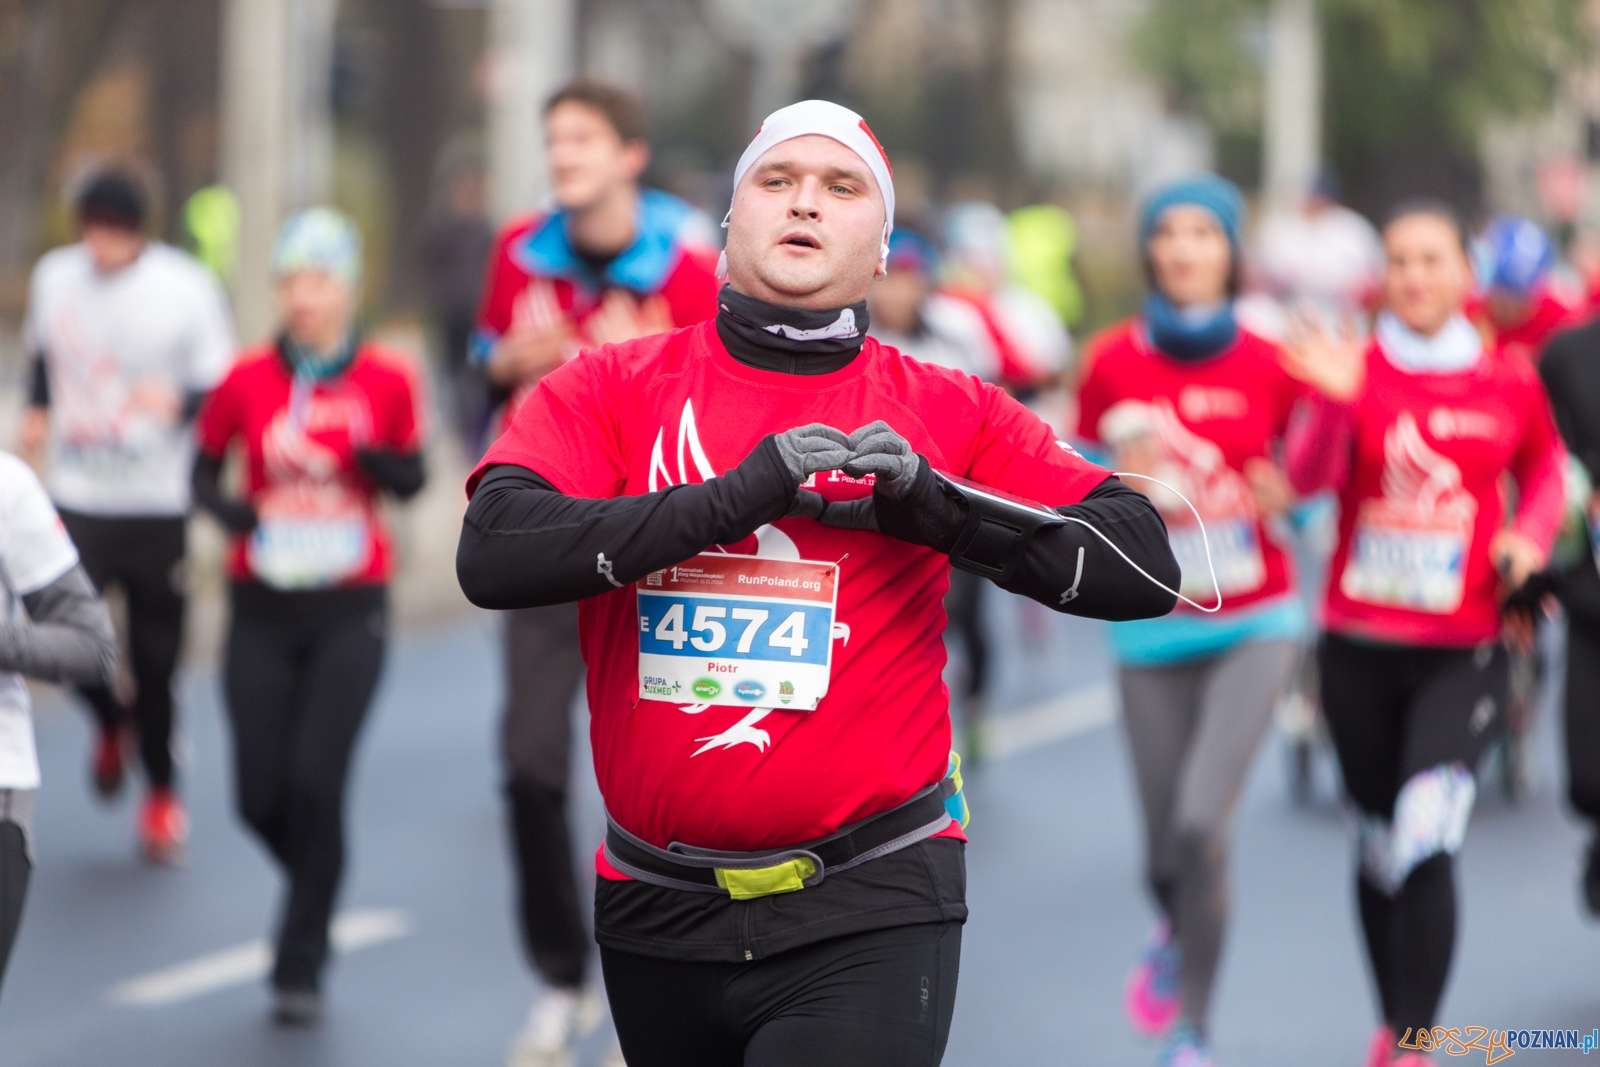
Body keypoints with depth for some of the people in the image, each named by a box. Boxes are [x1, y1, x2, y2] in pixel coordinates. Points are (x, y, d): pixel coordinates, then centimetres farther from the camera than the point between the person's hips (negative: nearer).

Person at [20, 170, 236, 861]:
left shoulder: (187, 287, -8)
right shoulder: (54, 276, 4)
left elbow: (223, 390, -5)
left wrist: (180, 401, -26)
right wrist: (39, 409, 6)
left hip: (158, 503, -3)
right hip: (76, 496, 3)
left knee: (156, 659, 1)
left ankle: (162, 791, 22)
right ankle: (111, 720, 25)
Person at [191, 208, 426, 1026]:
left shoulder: (386, 381, -1)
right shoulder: (248, 380, 0)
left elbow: (412, 479, 6)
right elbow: (203, 473, 9)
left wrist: (365, 459, -16)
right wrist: (241, 517, -11)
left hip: (350, 612, -1)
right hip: (263, 610, 2)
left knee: (316, 781, -12)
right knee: (260, 795, 0)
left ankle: (301, 965, 0)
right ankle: (316, 883, 34)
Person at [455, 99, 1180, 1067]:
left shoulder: (952, 413, 5)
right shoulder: (611, 389, 5)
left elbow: (1142, 568, -1)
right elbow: (493, 556, -11)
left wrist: (939, 509, -14)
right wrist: (732, 498, -17)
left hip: (868, 917, -2)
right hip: (657, 917, 2)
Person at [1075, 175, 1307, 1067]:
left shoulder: (1269, 365, -4)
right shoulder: (1113, 363, -3)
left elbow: (1305, 478, 8)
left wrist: (1282, 496, -14)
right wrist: (1122, 482, -17)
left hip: (1255, 627, -1)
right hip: (1154, 632, 1)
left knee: (1201, 824, -18)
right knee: (1165, 850, 5)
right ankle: (1178, 934, 45)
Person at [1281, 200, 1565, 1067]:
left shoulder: (1508, 382, 0)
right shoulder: (1358, 370, -2)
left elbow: (1545, 464, 18)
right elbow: (1307, 477, -15)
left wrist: (1532, 533, -1)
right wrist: (1333, 403, -33)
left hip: (1462, 651, -1)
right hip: (1360, 645, 2)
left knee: (1427, 845, -19)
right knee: (1378, 847, 13)